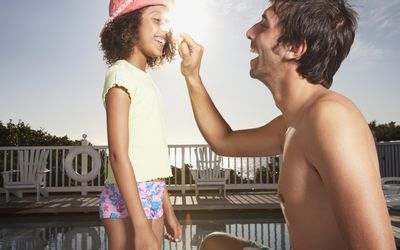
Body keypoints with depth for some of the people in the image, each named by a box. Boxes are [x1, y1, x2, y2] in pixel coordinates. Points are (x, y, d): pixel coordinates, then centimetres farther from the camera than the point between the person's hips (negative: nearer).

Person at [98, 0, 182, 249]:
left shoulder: (146, 80, 14)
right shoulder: (121, 74, -9)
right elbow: (118, 154, -17)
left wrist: (168, 210, 15)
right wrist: (141, 227, -20)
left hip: (151, 196, 7)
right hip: (127, 197, -7)